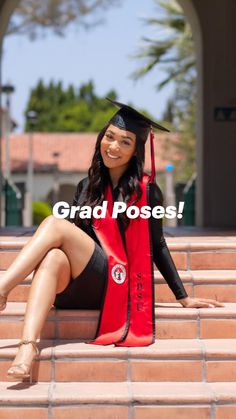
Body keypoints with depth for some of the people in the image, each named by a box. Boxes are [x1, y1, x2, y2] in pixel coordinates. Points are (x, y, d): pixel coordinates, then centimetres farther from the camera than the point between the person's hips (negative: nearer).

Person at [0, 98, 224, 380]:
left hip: (112, 283, -4)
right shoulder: (87, 186, 16)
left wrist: (183, 298, 3)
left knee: (55, 223, -22)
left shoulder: (145, 190, 3)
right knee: (54, 258, -33)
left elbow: (156, 245, 5)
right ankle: (27, 348, -49)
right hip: (78, 289, 4)